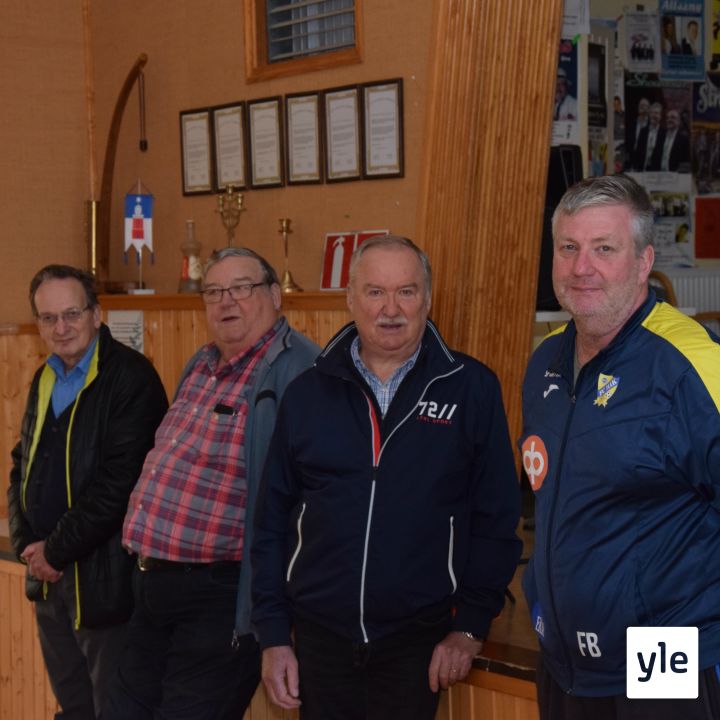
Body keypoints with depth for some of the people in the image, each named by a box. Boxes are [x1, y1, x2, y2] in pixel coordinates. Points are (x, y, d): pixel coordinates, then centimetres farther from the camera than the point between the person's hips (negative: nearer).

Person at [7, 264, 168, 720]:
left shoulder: (132, 378, -15)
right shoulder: (44, 380, 11)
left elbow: (120, 482, -21)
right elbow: (22, 469, 16)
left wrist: (57, 551, -15)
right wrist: (27, 544, 1)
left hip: (106, 580, -7)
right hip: (49, 579, 8)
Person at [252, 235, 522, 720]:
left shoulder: (472, 388, -3)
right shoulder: (308, 393, 4)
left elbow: (496, 517, -2)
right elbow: (273, 520, 7)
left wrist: (471, 626, -5)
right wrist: (273, 634, 4)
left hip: (418, 638, -2)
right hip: (318, 633, 2)